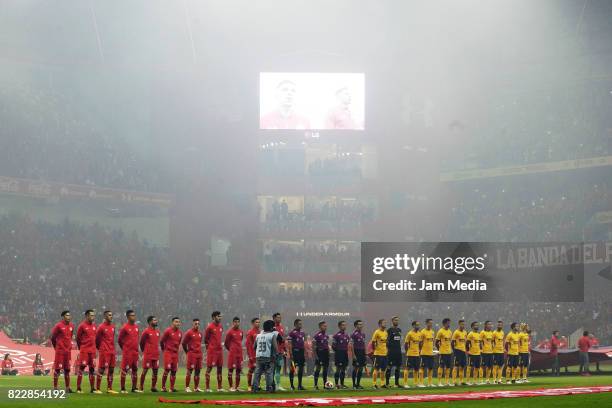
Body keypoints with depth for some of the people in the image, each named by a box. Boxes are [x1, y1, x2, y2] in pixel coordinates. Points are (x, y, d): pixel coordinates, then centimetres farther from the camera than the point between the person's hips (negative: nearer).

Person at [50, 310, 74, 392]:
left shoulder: (71, 326, 8)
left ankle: (67, 387, 15)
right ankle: (55, 387, 1)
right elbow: (53, 337, -1)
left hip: (68, 351, 6)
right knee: (57, 369, -4)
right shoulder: (58, 326, -10)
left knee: (67, 369, 10)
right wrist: (56, 346, 8)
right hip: (60, 351, -6)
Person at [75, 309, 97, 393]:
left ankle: (92, 388, 12)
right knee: (81, 367, -6)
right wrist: (81, 348, 6)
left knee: (92, 369, 7)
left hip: (92, 351, 6)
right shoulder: (82, 326, -6)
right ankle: (78, 388, -3)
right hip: (84, 351, -6)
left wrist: (94, 347, 15)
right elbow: (78, 338, 0)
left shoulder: (94, 325, 12)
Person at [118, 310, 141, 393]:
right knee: (124, 369, -4)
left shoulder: (136, 326, 10)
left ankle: (134, 388, 18)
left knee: (135, 369, 11)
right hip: (127, 352, -7)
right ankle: (122, 389, -2)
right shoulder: (125, 327, -10)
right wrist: (124, 348, 3)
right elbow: (119, 340, -4)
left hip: (135, 352, 7)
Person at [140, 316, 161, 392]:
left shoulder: (157, 331, 12)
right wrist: (144, 351, 6)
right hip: (148, 355, -6)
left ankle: (153, 387, 13)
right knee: (145, 370, -2)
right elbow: (141, 342, -2)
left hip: (156, 355, 6)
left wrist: (156, 351, 16)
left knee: (155, 370, 6)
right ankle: (141, 387, 3)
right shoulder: (146, 331, -9)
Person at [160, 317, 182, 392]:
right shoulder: (168, 331, -9)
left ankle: (172, 387, 10)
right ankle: (163, 387, -4)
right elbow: (161, 341, -1)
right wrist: (164, 350, 9)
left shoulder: (180, 333, 9)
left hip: (175, 353, 6)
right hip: (168, 352, -6)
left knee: (174, 371, 5)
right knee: (167, 369, -11)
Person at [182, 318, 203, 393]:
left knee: (198, 371, 7)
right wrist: (187, 352, 3)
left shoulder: (200, 333, 13)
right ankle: (187, 387, -4)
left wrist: (199, 351, 16)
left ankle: (196, 387, 13)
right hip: (192, 354, -7)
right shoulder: (189, 332, -6)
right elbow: (184, 343, -3)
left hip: (199, 354, 7)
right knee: (189, 371, -7)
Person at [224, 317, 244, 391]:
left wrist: (239, 349, 15)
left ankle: (237, 387, 13)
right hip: (232, 354, -6)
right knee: (230, 369, -3)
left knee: (239, 370, 7)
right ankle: (231, 387, -1)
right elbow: (226, 343, 0)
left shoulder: (241, 332, 11)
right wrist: (231, 349, 7)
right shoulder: (230, 332, -6)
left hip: (239, 353, 6)